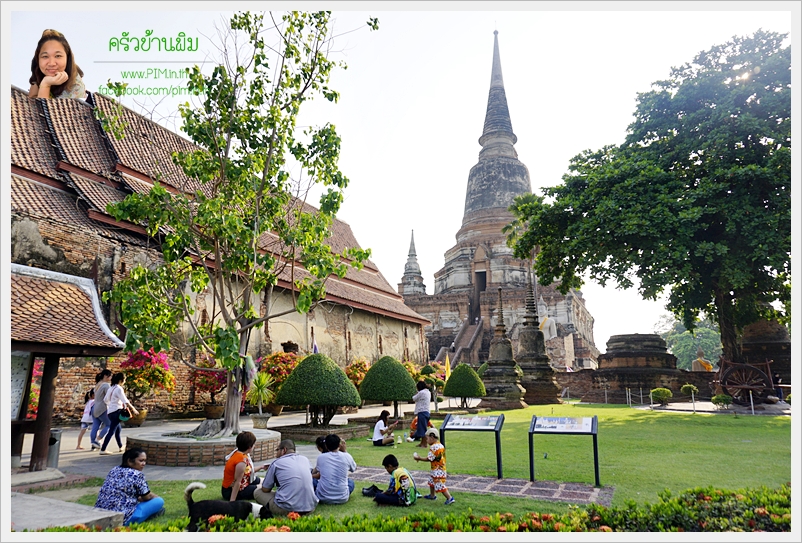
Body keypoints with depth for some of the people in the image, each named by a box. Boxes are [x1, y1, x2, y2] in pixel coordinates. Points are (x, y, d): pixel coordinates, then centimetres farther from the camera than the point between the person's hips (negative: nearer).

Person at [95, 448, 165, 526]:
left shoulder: (114, 470, 12)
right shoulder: (137, 474, -10)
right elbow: (147, 497, 0)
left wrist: (138, 498, 29)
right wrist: (157, 497, 20)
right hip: (122, 519, -8)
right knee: (159, 501, -2)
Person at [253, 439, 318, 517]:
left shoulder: (276, 463, 1)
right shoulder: (305, 459, 13)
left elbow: (265, 489, 8)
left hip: (287, 510, -4)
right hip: (310, 508, 4)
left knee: (257, 492, 16)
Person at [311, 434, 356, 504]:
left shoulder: (321, 458, -5)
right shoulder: (347, 456, -5)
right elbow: (354, 468, 18)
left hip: (323, 498, 0)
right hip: (342, 499, 0)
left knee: (313, 479, 22)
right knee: (351, 481, 27)